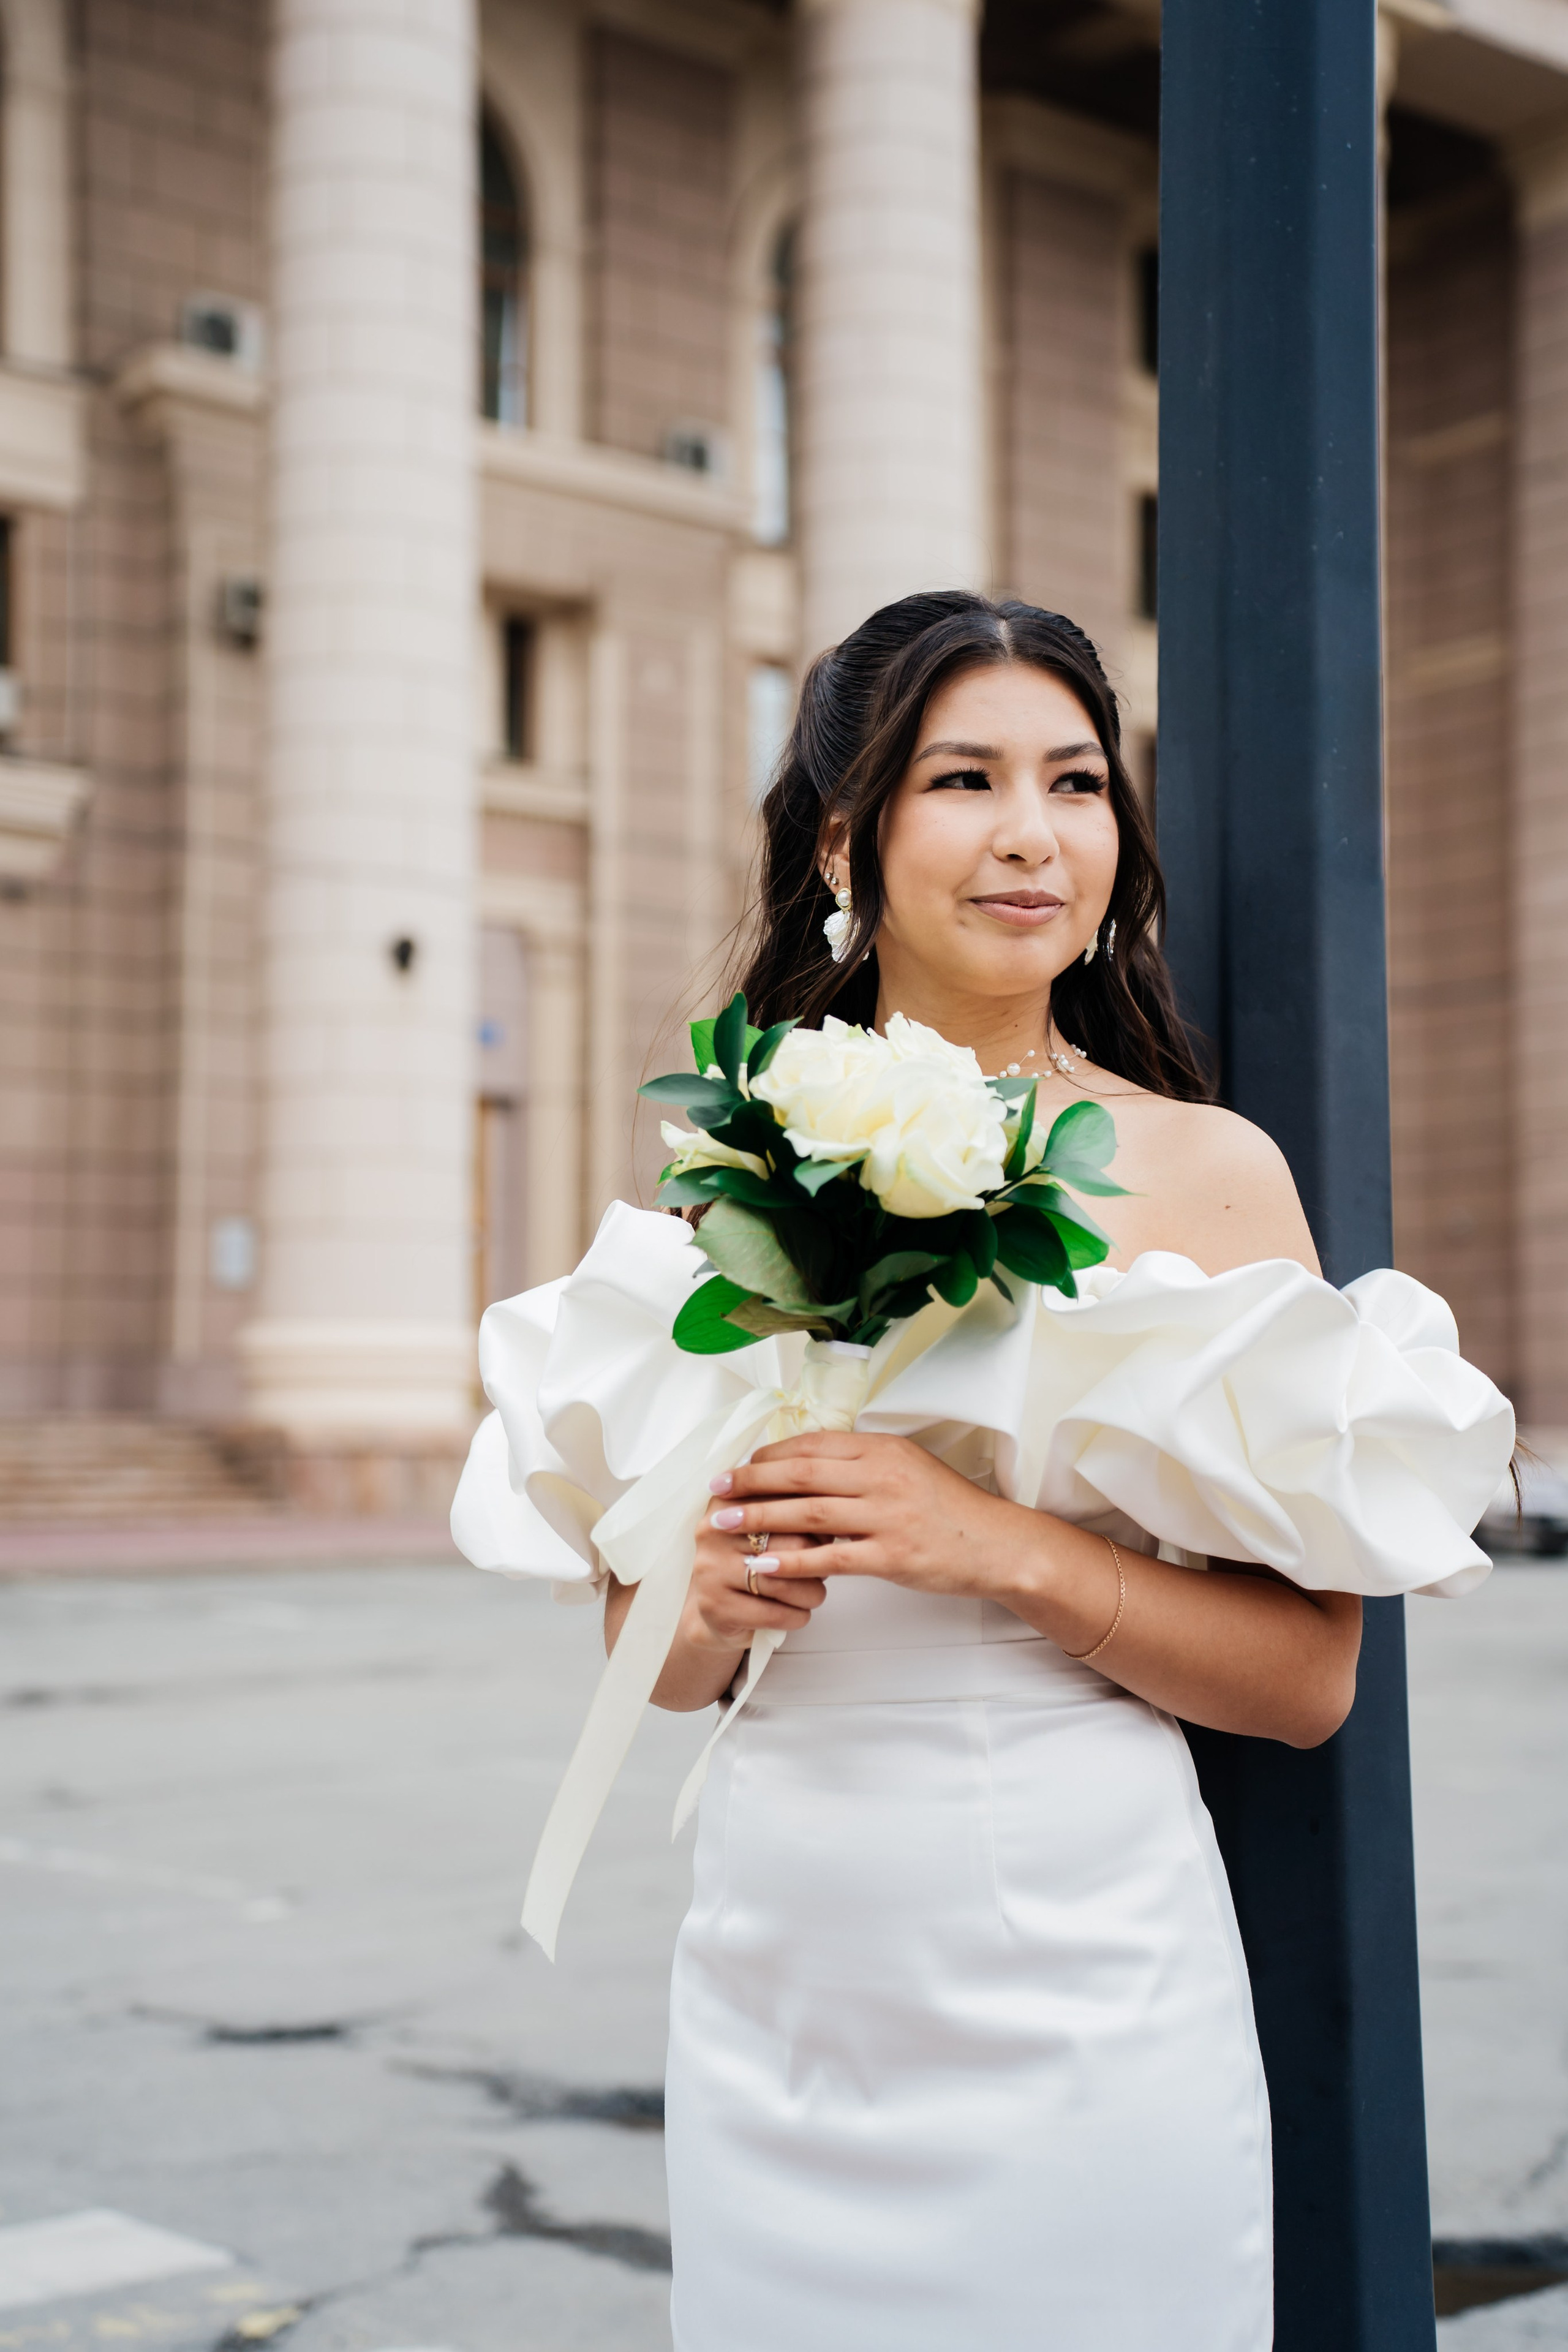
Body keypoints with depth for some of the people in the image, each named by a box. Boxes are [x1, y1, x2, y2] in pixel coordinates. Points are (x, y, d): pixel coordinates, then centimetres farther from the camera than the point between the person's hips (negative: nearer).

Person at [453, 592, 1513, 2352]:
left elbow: (1309, 1677, -7)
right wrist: (712, 1604, -12)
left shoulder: (1204, 1169, -6)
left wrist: (1006, 1550, -20)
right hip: (777, 1961, 3)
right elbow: (641, 1644, 10)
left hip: (1085, 1971, -2)